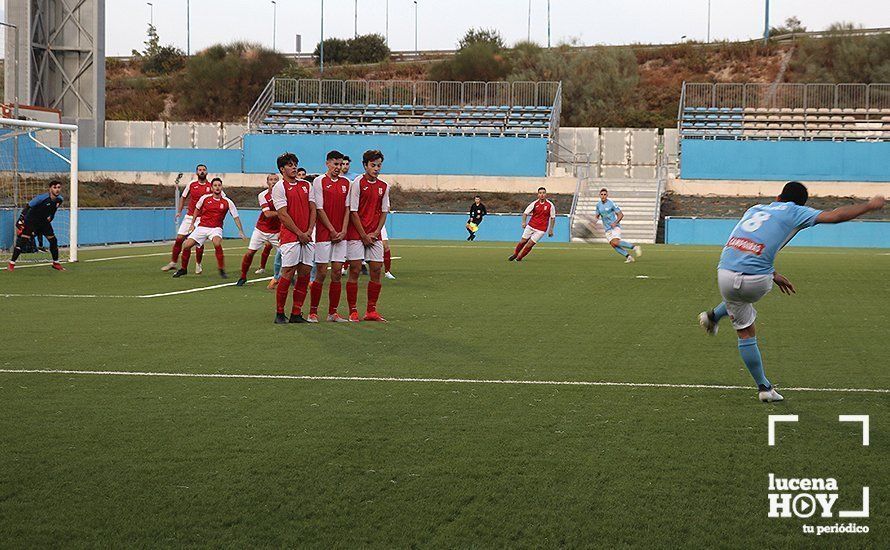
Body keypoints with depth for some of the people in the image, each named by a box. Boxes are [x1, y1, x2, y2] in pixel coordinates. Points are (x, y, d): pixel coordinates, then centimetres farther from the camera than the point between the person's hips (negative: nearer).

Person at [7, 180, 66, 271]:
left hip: (44, 221, 6)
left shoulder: (60, 200, -7)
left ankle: (56, 264, 21)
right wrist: (20, 220, -22)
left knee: (53, 240, 4)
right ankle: (11, 263, -8)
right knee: (22, 241, -14)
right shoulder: (42, 198, -26)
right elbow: (28, 207, -20)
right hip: (31, 221, -6)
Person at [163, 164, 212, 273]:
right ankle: (173, 262, 9)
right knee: (179, 239, -1)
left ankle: (198, 264, 14)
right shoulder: (191, 185, 4)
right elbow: (183, 197, 17)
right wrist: (179, 211, 10)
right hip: (189, 217, 2)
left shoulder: (211, 187, -3)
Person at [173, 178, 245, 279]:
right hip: (202, 227, 2)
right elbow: (197, 210, 17)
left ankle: (222, 270, -22)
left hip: (216, 228, -2)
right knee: (186, 245, -10)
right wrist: (192, 224, 18)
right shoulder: (205, 198, -1)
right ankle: (183, 269, 14)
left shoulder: (227, 202, -5)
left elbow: (236, 217, -1)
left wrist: (241, 231, -8)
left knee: (217, 243, -34)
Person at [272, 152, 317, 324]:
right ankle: (279, 314, 2)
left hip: (306, 237, 6)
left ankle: (296, 314, 10)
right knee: (287, 275, -7)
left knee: (304, 275, 3)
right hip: (290, 237, -6)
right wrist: (300, 234, -9)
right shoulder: (279, 187, -3)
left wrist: (309, 231, -2)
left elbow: (313, 209, 13)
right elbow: (283, 215, -8)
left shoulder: (305, 185, 15)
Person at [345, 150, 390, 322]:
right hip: (356, 234, -5)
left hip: (374, 236, 5)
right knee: (355, 270, -3)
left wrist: (375, 233, -2)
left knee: (376, 270, 3)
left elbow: (384, 212, 11)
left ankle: (371, 311, 11)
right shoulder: (357, 183, -7)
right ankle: (353, 311, 2)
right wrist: (364, 235, -10)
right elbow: (353, 212, -9)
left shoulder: (384, 186, 9)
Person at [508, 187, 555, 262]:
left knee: (529, 244, -8)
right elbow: (525, 213, -2)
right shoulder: (534, 204, -5)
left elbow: (552, 218, 4)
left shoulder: (550, 205, -7)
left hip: (541, 229, -2)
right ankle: (515, 254, 28)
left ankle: (519, 257, 11)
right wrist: (524, 222, -20)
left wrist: (551, 229, 2)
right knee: (523, 241, 3)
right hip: (531, 226, 2)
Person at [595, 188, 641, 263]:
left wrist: (615, 223, -22)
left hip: (615, 227, -6)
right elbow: (597, 215, 19)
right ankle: (628, 257, -10)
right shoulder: (598, 205, 8)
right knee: (613, 245, -14)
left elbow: (621, 214, -8)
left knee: (615, 242, -27)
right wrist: (596, 218, -4)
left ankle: (634, 247, -15)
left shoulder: (611, 203, -11)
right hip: (607, 229, 6)